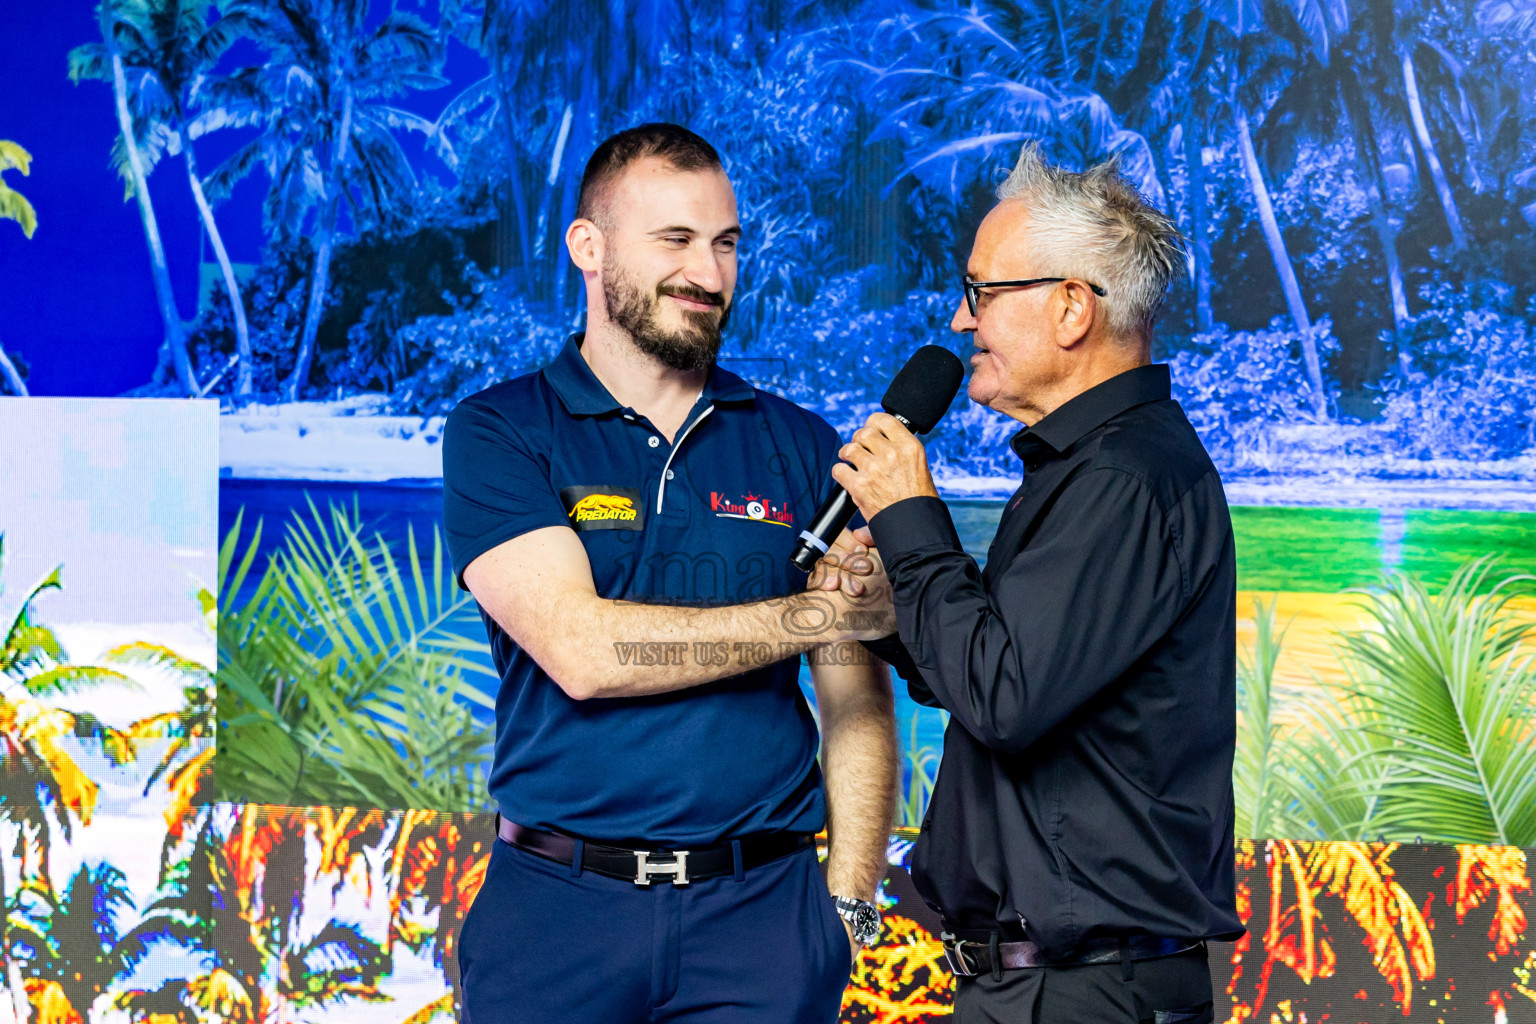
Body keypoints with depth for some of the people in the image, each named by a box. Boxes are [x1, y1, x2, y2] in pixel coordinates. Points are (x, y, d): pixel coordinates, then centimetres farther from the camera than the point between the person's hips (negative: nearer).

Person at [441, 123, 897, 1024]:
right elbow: (581, 651, -14)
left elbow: (858, 702, 6)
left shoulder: (801, 448, 8)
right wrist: (823, 612, -11)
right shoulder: (498, 433, 0)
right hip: (559, 909, -2)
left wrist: (848, 906, -4)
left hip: (763, 913, 2)